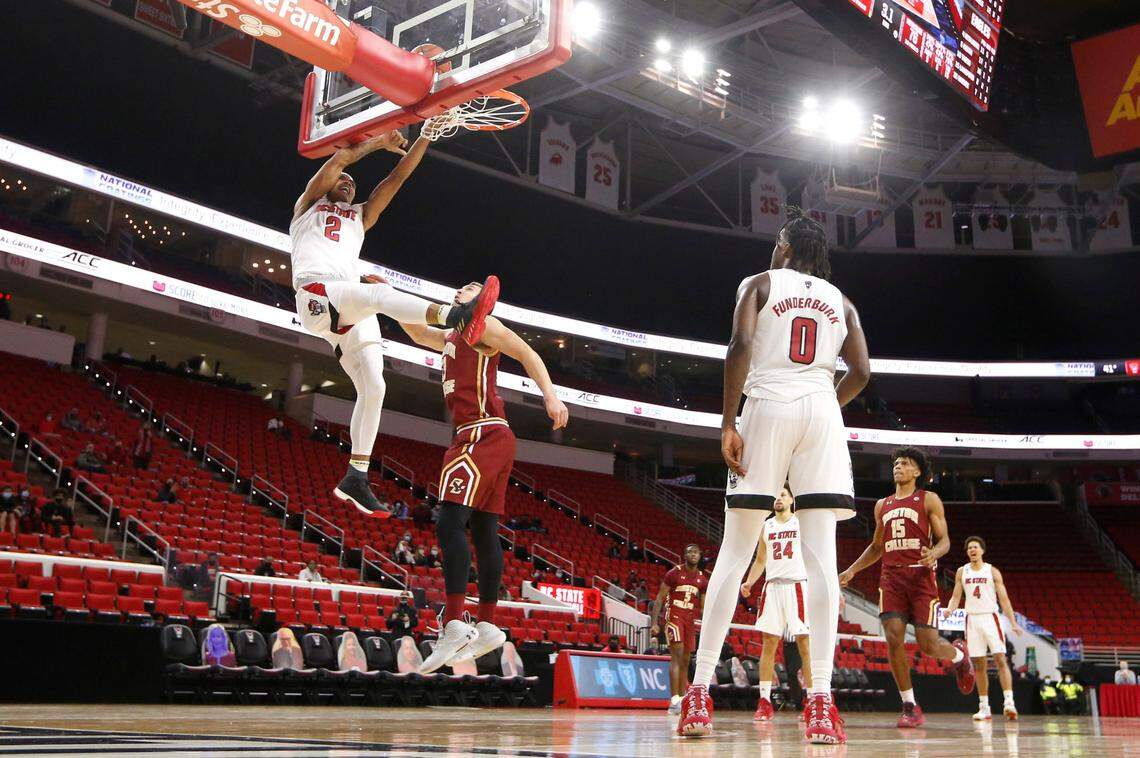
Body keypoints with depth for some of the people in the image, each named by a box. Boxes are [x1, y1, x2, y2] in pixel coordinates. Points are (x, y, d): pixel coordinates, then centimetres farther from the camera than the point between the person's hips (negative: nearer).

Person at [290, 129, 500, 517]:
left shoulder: (360, 216, 34)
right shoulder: (309, 205, 23)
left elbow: (397, 176, 24)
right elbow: (340, 158, 9)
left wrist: (427, 135, 17)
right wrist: (380, 142, 18)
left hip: (352, 306, 6)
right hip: (316, 294, -6)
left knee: (373, 388, -7)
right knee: (380, 293, -35)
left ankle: (356, 478, -2)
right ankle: (458, 315, -59)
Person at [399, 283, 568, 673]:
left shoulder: (481, 325, 2)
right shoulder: (452, 338, 28)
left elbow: (527, 353, -8)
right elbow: (419, 334, 41)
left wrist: (550, 395, -22)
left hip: (482, 435, -10)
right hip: (490, 440, 10)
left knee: (450, 523, -19)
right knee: (484, 531, 7)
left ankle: (453, 624, -27)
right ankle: (488, 626, 10)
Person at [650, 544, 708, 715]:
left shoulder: (702, 579, 9)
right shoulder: (674, 573, -5)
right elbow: (659, 598, -5)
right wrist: (654, 623, -13)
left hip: (691, 620, 6)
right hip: (674, 616, -6)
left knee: (685, 661, 8)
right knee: (677, 655, -18)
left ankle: (682, 699, 14)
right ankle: (674, 700, -23)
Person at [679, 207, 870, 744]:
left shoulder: (760, 283, 9)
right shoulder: (840, 300, 19)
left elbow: (740, 346, -8)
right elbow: (861, 372, 8)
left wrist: (727, 424, -8)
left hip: (768, 407, -2)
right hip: (822, 415, 2)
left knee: (734, 552, 0)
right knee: (821, 555, -4)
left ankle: (699, 693, -3)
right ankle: (821, 702, -11)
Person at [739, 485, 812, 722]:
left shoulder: (802, 522, 4)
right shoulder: (766, 526, 16)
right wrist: (749, 583, 2)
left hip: (797, 585, -3)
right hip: (772, 586, 4)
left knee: (805, 644, -5)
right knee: (768, 644, 0)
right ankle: (764, 702, 2)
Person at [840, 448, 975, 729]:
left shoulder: (929, 500, 6)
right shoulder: (882, 505, 19)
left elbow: (944, 540, 0)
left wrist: (934, 553, -23)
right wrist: (852, 570, 17)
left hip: (921, 575, -4)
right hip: (891, 576, 4)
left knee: (928, 643, -7)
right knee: (894, 638, -12)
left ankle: (959, 654, 30)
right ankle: (910, 706, -1)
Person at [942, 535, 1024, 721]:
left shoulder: (992, 571, 3)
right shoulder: (961, 572, 10)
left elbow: (1004, 599, 1)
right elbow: (956, 596, 10)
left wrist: (1013, 623, -6)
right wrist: (949, 610, -11)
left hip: (990, 617, -2)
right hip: (972, 619, 2)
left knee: (1000, 658, -14)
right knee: (979, 664, 4)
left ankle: (1009, 702, -19)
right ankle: (984, 708, 8)